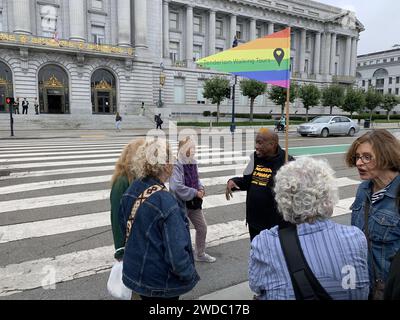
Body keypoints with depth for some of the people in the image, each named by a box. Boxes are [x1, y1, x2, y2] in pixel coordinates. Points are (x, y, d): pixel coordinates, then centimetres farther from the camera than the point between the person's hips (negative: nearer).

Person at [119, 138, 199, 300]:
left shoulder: (131, 191, -6)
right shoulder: (165, 202, -29)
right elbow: (176, 251, -28)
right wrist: (190, 275, -11)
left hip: (135, 271, 7)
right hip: (161, 282, -7)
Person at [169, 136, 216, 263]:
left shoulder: (193, 162, 2)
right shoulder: (177, 166, -22)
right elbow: (177, 187, -30)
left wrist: (201, 188, -4)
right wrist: (195, 193, -21)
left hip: (194, 203, 8)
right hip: (181, 203, -8)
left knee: (202, 228, 18)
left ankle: (200, 254, 39)